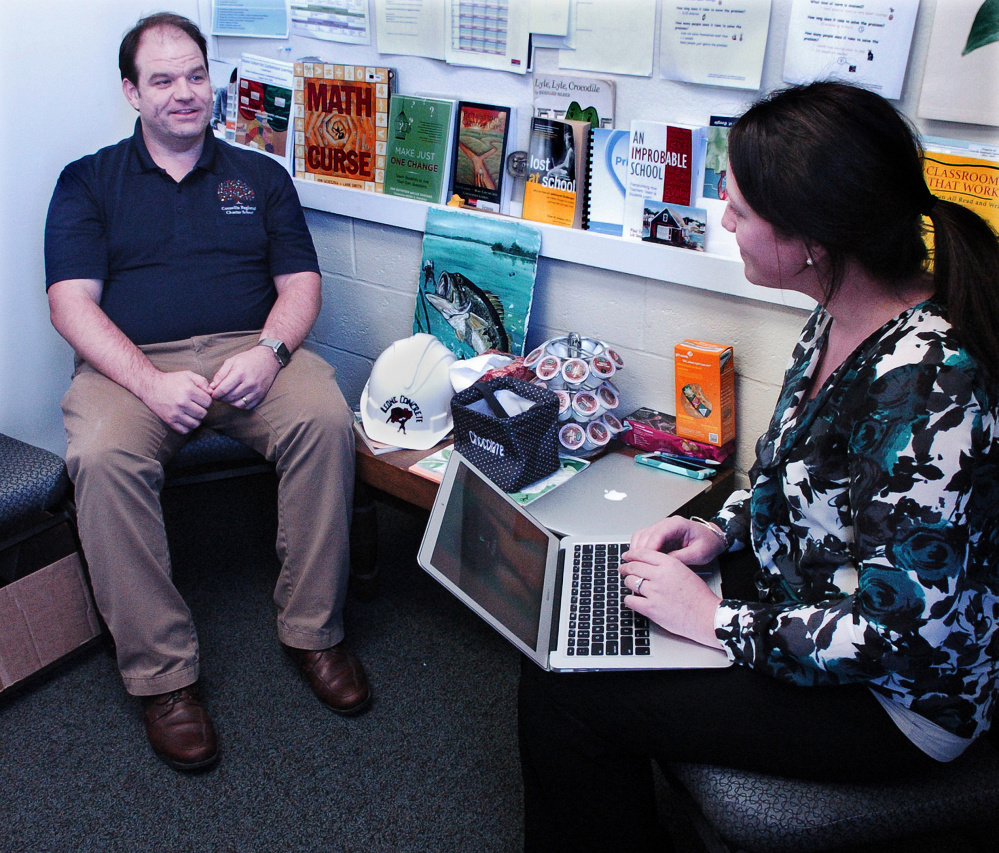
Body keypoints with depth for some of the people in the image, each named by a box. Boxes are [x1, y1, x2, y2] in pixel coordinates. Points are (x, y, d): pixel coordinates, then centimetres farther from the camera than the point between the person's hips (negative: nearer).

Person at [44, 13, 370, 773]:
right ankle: (162, 673, -20)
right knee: (102, 456, -32)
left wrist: (269, 352, -13)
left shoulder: (260, 177, 19)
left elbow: (300, 282, 10)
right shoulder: (89, 182, 13)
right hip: (133, 365, -1)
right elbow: (72, 301, 1)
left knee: (326, 417, -30)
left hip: (249, 351, 1)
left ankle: (313, 631, -15)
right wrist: (150, 381, -17)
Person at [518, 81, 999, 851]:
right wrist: (724, 528, -1)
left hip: (896, 697, -8)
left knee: (563, 690, -10)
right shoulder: (842, 317, -5)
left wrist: (718, 621, -21)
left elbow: (899, 636, -29)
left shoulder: (924, 389, -33)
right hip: (798, 597, 9)